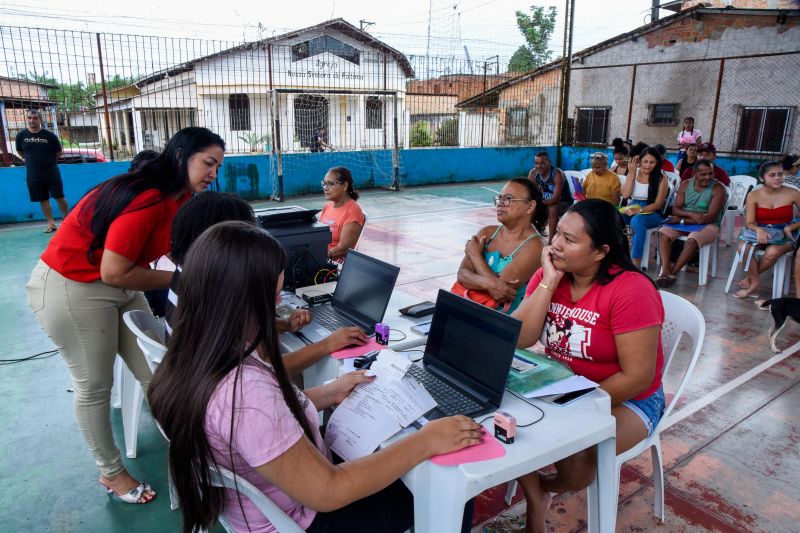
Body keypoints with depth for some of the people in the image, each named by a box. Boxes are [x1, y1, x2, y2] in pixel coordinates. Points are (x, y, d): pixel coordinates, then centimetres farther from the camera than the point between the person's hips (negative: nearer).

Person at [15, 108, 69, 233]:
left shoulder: (49, 135, -9)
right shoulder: (21, 135, -3)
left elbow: (58, 152, 3)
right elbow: (19, 151, 13)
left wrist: (49, 161, 9)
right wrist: (31, 161, 12)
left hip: (52, 172, -2)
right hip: (33, 175, 2)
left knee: (59, 197, 2)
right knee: (43, 200, 8)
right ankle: (51, 223, 16)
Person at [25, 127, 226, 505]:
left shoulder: (180, 198, -2)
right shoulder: (146, 199, -30)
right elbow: (114, 273, -28)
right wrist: (181, 279, -19)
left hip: (119, 288, 8)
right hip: (71, 289, -8)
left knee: (155, 374, 8)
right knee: (95, 386, 6)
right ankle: (111, 473, 24)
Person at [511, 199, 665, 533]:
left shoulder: (630, 290, -22)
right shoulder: (549, 273, -6)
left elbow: (637, 378, -21)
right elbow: (520, 339, -16)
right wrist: (549, 282, -21)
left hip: (626, 400, -5)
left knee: (575, 459, -29)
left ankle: (546, 486, 11)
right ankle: (535, 499, 9)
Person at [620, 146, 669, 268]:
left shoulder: (661, 179, -3)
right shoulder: (635, 173, 7)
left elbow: (658, 204, -7)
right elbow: (625, 195, -4)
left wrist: (639, 210, -22)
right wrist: (632, 173, -6)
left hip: (652, 213, -3)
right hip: (632, 210, 3)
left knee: (637, 220, -38)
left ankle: (636, 263, -34)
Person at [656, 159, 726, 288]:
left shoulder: (718, 189, -9)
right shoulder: (685, 185, 4)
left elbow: (709, 218, -16)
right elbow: (675, 209, -1)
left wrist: (682, 220, -16)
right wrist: (691, 214, -21)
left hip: (707, 225, -4)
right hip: (684, 222, 4)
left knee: (692, 240, -35)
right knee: (663, 232, -24)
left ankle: (672, 273, -28)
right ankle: (665, 270, -35)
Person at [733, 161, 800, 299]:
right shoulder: (754, 195, -5)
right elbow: (749, 222, -10)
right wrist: (759, 230, -32)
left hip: (784, 235, -1)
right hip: (760, 232, 1)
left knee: (772, 252, -34)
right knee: (743, 248, -31)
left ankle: (750, 277, -6)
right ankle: (754, 281, -10)